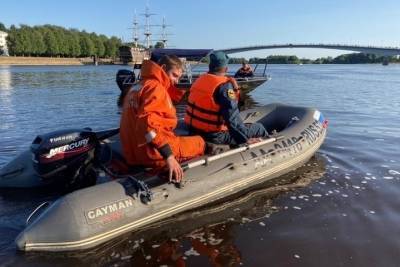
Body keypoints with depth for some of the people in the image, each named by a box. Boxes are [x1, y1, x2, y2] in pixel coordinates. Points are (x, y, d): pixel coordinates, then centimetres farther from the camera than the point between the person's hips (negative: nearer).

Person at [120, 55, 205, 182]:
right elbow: (147, 122, -29)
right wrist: (169, 156, -32)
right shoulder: (155, 87, -14)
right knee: (199, 142, 11)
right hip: (152, 154, -9)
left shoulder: (138, 86, 15)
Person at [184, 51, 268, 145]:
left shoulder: (199, 80, 6)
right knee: (258, 128, 1)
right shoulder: (225, 86, -18)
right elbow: (232, 117, -23)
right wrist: (246, 138, -15)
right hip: (214, 135, -8)